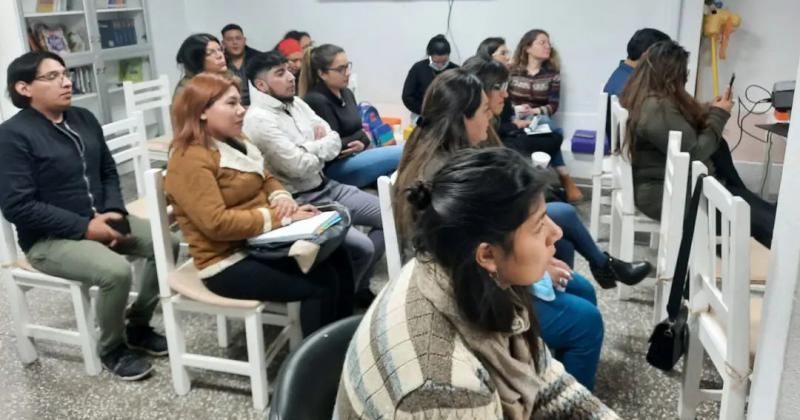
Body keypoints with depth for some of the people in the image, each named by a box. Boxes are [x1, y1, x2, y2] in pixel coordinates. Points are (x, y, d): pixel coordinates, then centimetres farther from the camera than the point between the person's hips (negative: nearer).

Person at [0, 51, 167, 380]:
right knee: (115, 270, -31)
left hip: (99, 220, 7)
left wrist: (114, 212, -7)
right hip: (49, 238, -7)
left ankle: (138, 326, 8)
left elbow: (108, 171, 13)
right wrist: (84, 227, -22)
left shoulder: (83, 119, 8)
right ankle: (112, 349, -3)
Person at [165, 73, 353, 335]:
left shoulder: (233, 143, 12)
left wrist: (281, 198, -5)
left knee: (336, 258, -5)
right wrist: (280, 218, -22)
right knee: (321, 281, -19)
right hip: (229, 263, -9)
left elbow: (266, 179, 20)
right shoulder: (190, 160, -18)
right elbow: (216, 223, -26)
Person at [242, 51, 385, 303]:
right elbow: (299, 167, -23)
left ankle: (359, 286, 18)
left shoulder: (296, 103, 9)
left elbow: (335, 142, 6)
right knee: (362, 247, -21)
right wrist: (321, 149, -3)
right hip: (299, 201, -9)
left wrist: (308, 148, -13)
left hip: (327, 186, 9)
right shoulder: (258, 120, -18)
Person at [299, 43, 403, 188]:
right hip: (335, 168, -9)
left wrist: (363, 143, -8)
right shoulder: (316, 101, -14)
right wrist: (364, 137, -6)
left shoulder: (347, 93, 13)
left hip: (356, 157, 9)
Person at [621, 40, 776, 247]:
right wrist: (718, 115, -8)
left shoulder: (644, 96, 6)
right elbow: (694, 153, -19)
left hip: (664, 180, 10)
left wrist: (709, 112, 3)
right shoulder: (658, 108, -25)